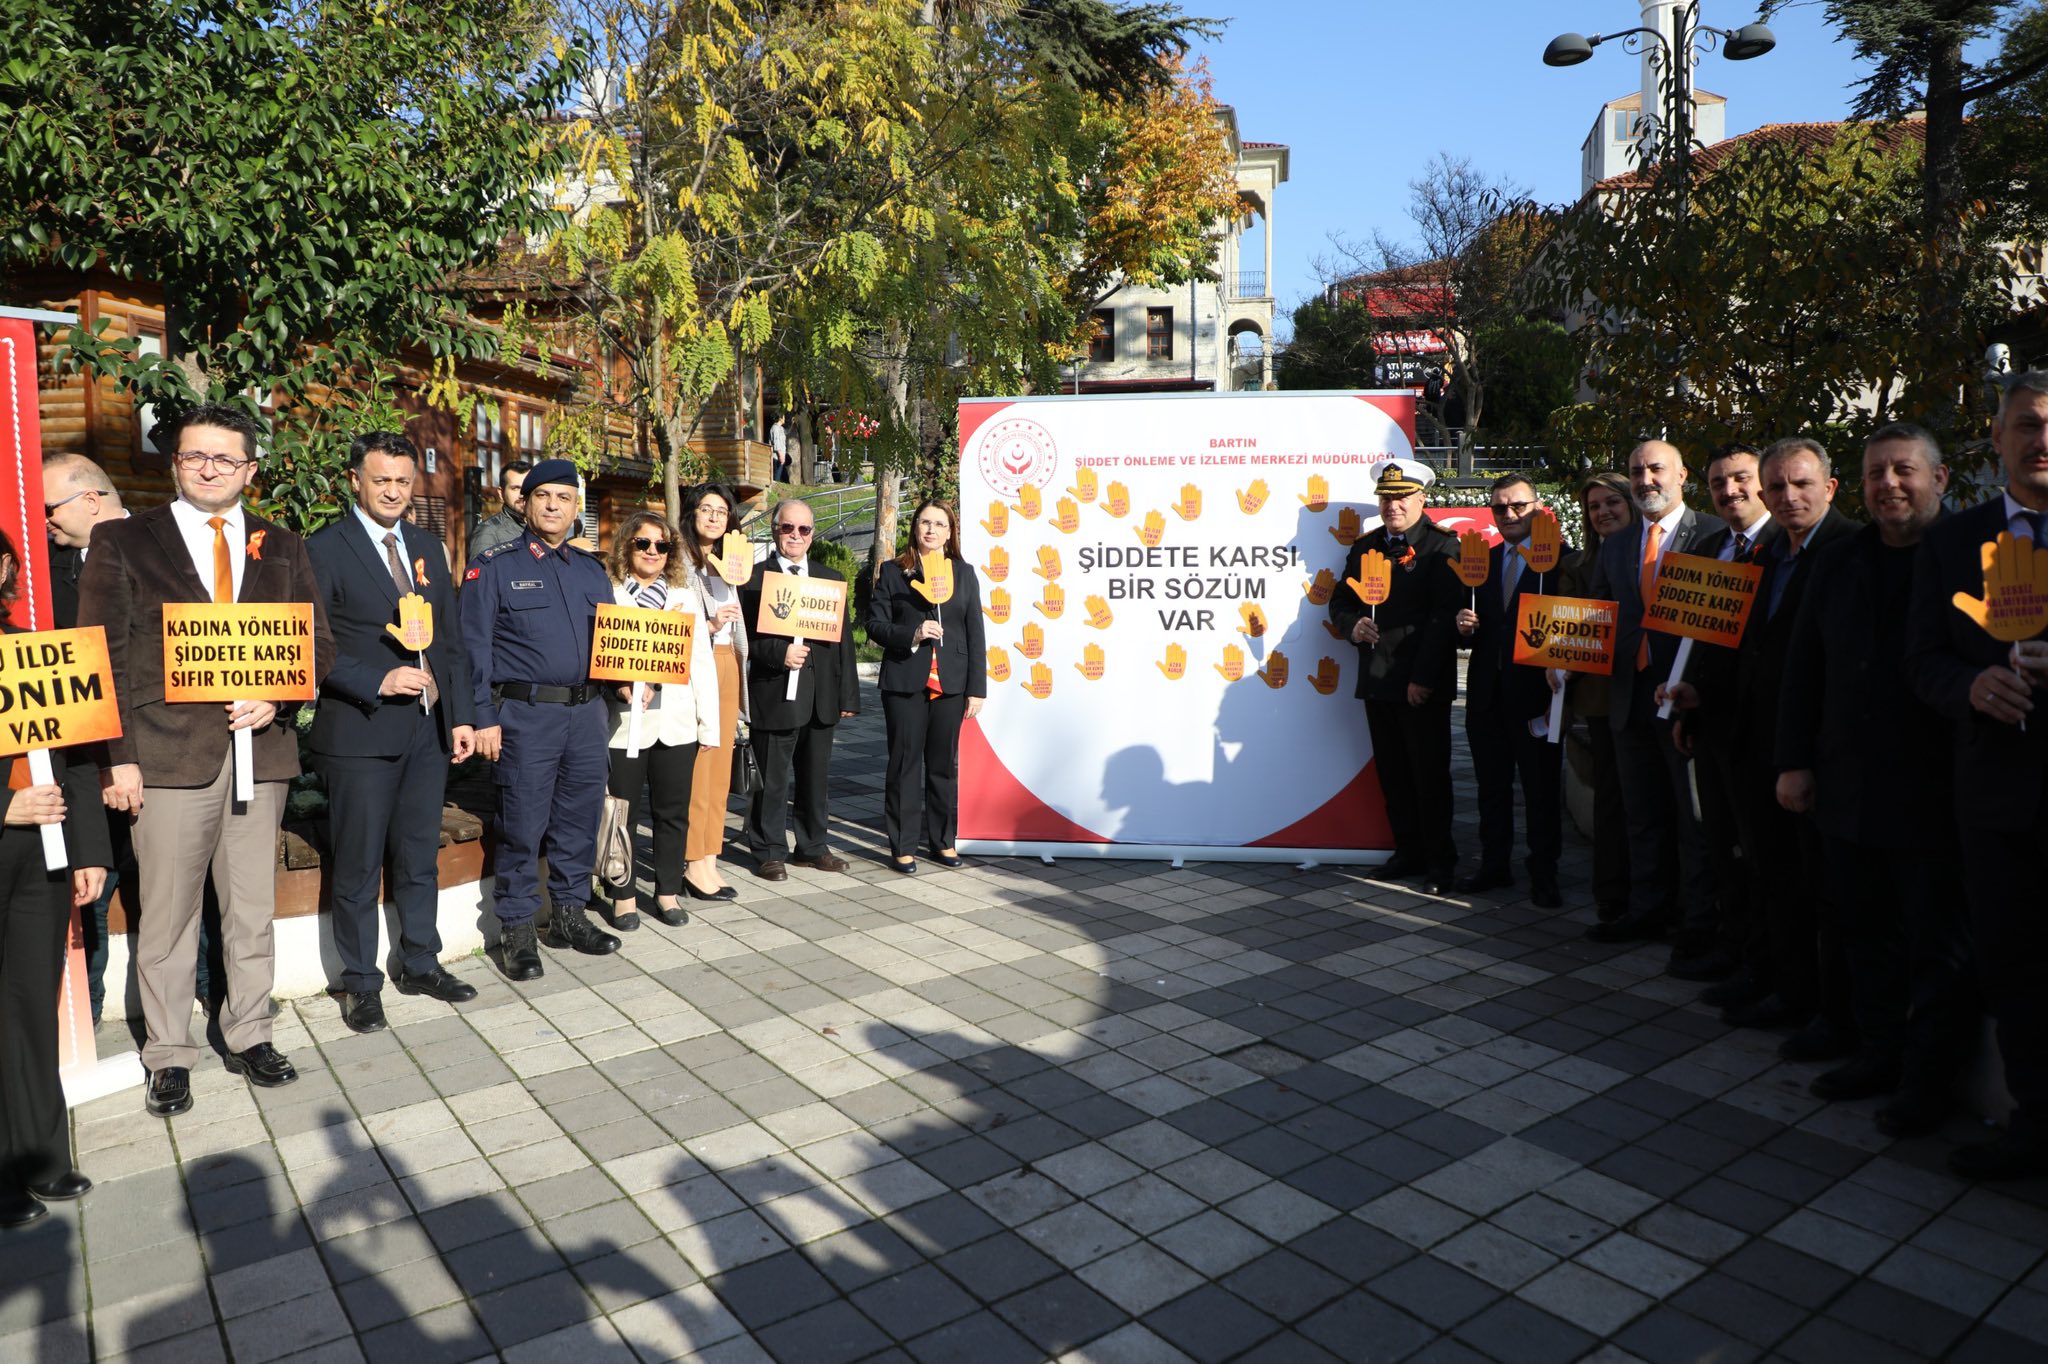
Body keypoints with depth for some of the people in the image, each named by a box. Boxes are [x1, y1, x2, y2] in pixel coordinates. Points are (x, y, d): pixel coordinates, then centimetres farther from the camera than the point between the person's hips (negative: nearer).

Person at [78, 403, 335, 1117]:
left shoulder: (282, 548, 11)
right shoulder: (123, 540, 3)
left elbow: (318, 643, 9)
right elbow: (102, 657, -2)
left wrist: (274, 696, -10)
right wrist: (118, 757, -9)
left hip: (260, 749, 3)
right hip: (168, 754, -2)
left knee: (252, 909, 12)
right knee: (167, 915, 6)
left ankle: (250, 1036, 26)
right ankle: (168, 1055, 20)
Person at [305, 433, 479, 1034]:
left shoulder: (427, 548, 12)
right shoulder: (325, 549, -5)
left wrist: (461, 714, 7)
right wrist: (379, 681, -20)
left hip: (428, 729, 5)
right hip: (359, 731, -5)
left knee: (419, 859, 15)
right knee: (358, 867, 5)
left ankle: (420, 964, 29)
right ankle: (361, 983, 19)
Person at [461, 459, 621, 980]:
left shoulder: (591, 569, 14)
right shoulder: (493, 567, -1)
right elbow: (475, 648, -5)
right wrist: (484, 719, -11)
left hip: (585, 711, 5)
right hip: (526, 716, -5)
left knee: (580, 818, 11)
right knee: (523, 826, 0)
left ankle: (569, 916, 26)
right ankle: (517, 932, 13)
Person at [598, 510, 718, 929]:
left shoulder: (686, 598, 12)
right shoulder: (607, 595, 2)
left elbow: (702, 663, 9)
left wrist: (709, 723, 3)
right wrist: (620, 685, -22)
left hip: (676, 722, 3)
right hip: (625, 722, -3)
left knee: (673, 812, 9)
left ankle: (668, 892, 22)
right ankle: (623, 895, 18)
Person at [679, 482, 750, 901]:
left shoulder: (725, 568, 19)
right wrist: (710, 626, -22)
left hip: (727, 667, 8)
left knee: (720, 767, 7)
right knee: (696, 767, -7)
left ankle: (709, 859, 13)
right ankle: (694, 863, -1)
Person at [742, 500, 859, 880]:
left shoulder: (832, 580, 13)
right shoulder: (754, 577, 0)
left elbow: (844, 640, 12)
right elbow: (745, 635, -5)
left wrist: (848, 695, 8)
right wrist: (780, 652, -21)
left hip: (821, 698, 5)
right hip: (774, 695, -4)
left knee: (816, 777, 14)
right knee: (771, 780, 3)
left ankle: (812, 847, 27)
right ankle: (768, 853, 15)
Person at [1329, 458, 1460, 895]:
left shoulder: (1442, 547, -6)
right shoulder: (1364, 547, 13)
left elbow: (1445, 617, -13)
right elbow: (1340, 601, 18)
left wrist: (1423, 677, -18)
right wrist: (1352, 625, -5)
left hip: (1423, 683, -6)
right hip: (1377, 679, 6)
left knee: (1429, 774, 2)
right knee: (1392, 773, 13)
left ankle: (1439, 861, 14)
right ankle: (1408, 852, 25)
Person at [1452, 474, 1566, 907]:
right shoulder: (1482, 561, 12)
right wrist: (1465, 626, -8)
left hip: (1535, 691, -5)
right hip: (1487, 692, 5)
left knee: (1542, 787, 4)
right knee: (1491, 785, 13)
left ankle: (1544, 875, 14)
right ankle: (1494, 865, 25)